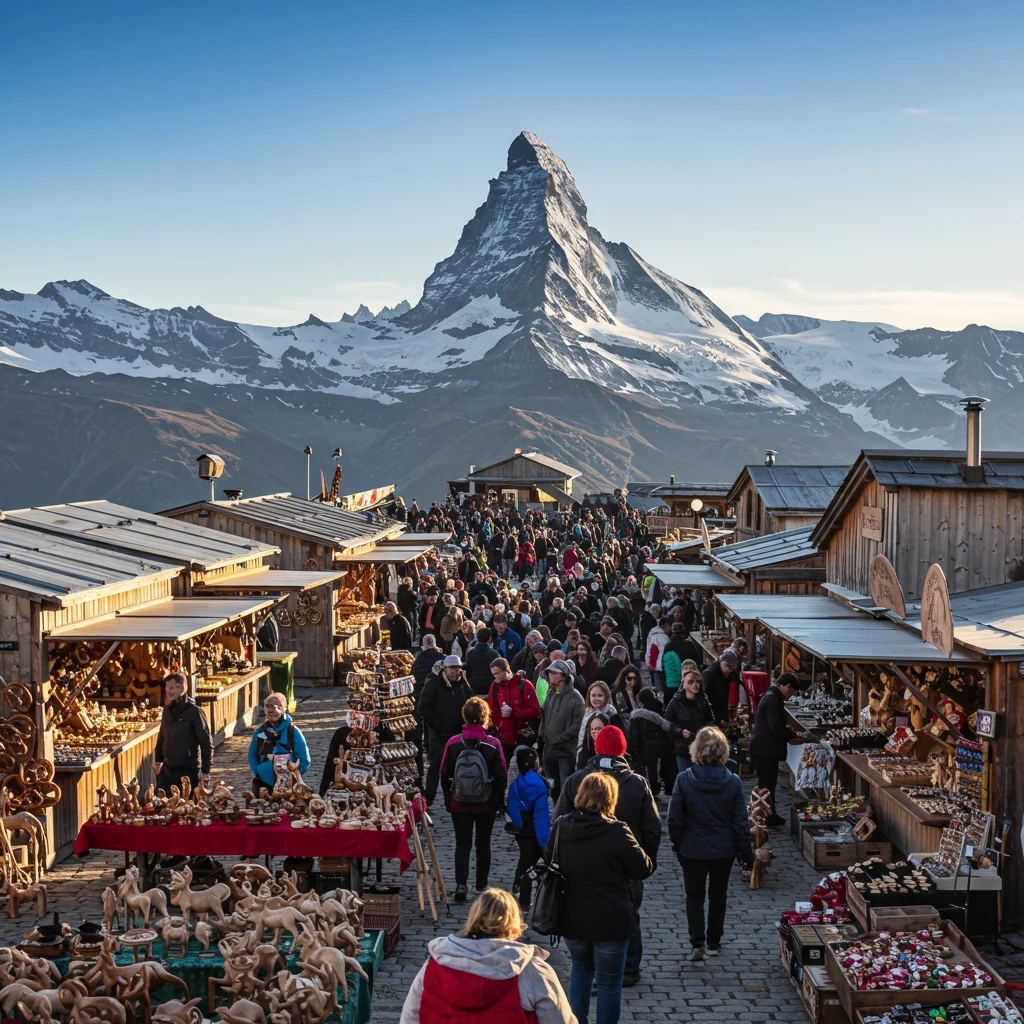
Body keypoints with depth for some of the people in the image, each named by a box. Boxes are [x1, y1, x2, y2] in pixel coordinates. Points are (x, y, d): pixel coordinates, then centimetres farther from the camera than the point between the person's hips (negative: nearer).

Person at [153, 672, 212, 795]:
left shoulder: (194, 712, -12)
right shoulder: (167, 709, 7)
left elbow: (206, 743, -11)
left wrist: (206, 771, -12)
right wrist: (158, 760, 22)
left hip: (189, 771, -6)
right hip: (167, 770, 6)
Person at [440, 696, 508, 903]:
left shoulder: (453, 743, -10)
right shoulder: (493, 744, -13)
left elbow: (445, 775, -2)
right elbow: (502, 776, -7)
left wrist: (448, 800, 11)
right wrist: (499, 800, 9)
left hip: (459, 804, 0)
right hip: (486, 804, 0)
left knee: (462, 844, 8)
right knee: (483, 843, 16)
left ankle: (461, 884, -8)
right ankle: (481, 885, 28)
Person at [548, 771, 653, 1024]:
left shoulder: (560, 826, -6)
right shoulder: (617, 832, -21)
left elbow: (549, 862, 10)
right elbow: (644, 870, -12)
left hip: (571, 918, 5)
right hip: (610, 920, -5)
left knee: (581, 967, 28)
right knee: (609, 982, 10)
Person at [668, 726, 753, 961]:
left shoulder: (684, 779, -16)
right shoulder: (733, 782, -12)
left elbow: (674, 818, -11)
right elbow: (741, 822, -7)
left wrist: (677, 844, 6)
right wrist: (746, 853, 4)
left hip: (693, 850, -1)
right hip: (723, 850, 1)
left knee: (694, 895, 13)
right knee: (718, 895, 19)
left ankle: (697, 943, 0)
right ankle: (713, 943, 27)